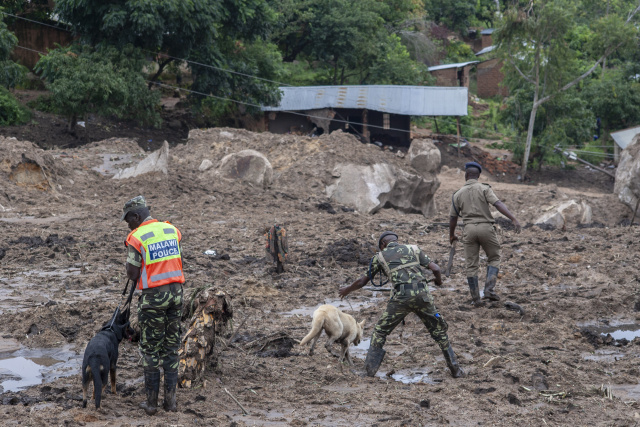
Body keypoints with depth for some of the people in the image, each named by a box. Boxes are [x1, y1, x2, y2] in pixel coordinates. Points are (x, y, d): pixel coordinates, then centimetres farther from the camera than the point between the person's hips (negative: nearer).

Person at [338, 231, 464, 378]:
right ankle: (455, 369, 17)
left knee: (380, 331, 16)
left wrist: (347, 289, 42)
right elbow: (435, 268, 14)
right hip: (422, 294, 2)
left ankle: (370, 368, 14)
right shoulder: (413, 249, 20)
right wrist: (439, 280, 37)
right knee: (438, 330, 16)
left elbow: (363, 281, 23)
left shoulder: (379, 256, 17)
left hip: (401, 296, -2)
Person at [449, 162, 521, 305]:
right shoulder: (484, 189, -2)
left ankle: (476, 298, 8)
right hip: (486, 227, -2)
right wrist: (513, 219, -21)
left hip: (469, 229, 2)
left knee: (471, 265, 8)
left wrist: (451, 235, 26)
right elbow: (498, 204, -16)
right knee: (494, 259, 15)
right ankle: (489, 289, -3)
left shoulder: (458, 194, 6)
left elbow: (453, 218, 11)